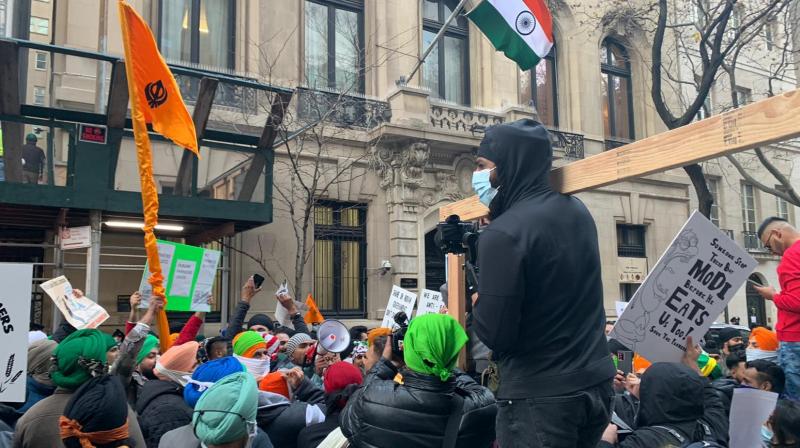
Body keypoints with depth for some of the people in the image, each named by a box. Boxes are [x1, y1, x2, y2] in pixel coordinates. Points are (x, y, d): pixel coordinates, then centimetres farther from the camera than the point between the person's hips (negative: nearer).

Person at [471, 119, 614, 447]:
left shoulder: (503, 234, -21)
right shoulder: (578, 211, 4)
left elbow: (494, 334, -21)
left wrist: (479, 303, -1)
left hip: (540, 395, -7)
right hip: (597, 381, 8)